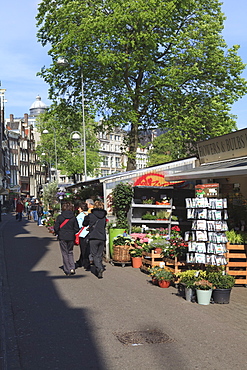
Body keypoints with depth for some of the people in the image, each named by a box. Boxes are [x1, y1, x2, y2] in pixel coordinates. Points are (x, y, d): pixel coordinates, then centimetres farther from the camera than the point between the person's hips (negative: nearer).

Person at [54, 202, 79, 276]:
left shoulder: (59, 217, -8)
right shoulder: (73, 217, -3)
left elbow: (56, 228, -6)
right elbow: (77, 228, 0)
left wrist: (58, 234, 14)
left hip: (62, 237, -2)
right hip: (71, 237, 2)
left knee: (65, 253, 7)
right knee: (70, 252, 19)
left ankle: (67, 271, 7)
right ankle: (72, 268, 5)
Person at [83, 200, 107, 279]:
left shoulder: (91, 215, -3)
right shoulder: (104, 216, 9)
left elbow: (84, 224, 11)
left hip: (93, 238, -4)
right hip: (102, 238, 4)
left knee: (95, 255, -1)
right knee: (99, 255, 12)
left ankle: (99, 268, -22)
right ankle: (99, 272, 16)